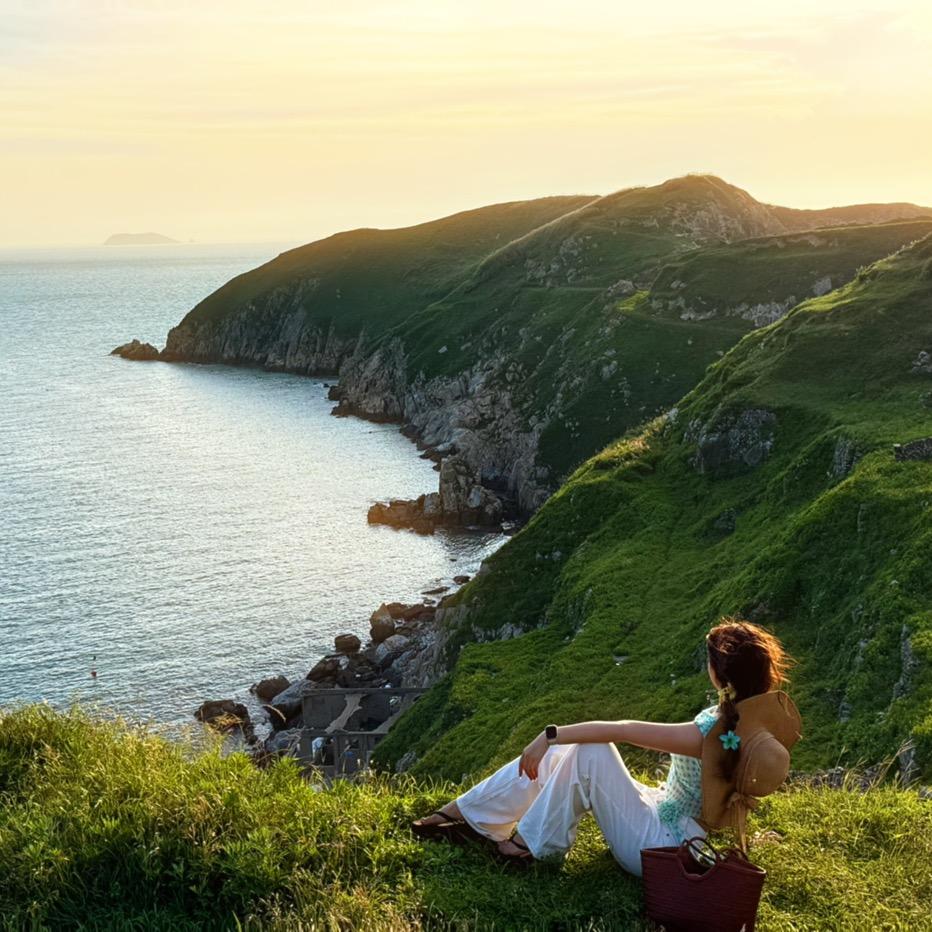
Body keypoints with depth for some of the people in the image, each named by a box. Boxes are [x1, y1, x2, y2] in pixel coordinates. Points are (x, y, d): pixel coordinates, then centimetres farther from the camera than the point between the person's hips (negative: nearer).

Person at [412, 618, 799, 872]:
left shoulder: (716, 732, -31)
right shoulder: (764, 714, -9)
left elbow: (622, 731, -28)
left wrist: (551, 734, -23)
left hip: (658, 848, -9)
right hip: (669, 819, 9)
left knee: (589, 749, -20)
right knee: (560, 751, -2)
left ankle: (534, 843, -4)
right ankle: (463, 811, 6)